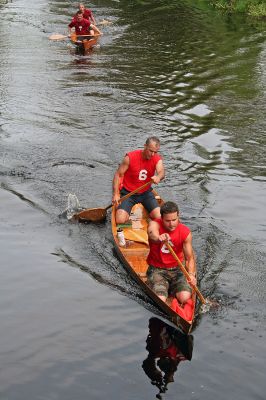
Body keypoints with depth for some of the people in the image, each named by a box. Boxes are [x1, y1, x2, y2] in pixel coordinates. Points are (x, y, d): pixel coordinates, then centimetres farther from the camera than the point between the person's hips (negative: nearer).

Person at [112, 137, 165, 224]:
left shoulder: (157, 159, -8)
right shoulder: (130, 157, -15)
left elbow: (161, 172, -29)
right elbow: (118, 174, -10)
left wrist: (158, 177, -55)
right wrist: (115, 194, -20)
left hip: (146, 193, 2)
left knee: (159, 217, -16)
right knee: (120, 220, -21)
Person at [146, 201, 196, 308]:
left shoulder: (185, 232, -9)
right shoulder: (155, 224, -16)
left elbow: (190, 258, -12)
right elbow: (152, 233, -42)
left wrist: (191, 274, -33)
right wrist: (159, 238, -68)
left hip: (177, 269, 2)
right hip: (157, 269, -2)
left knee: (184, 298, -22)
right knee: (160, 300, -25)